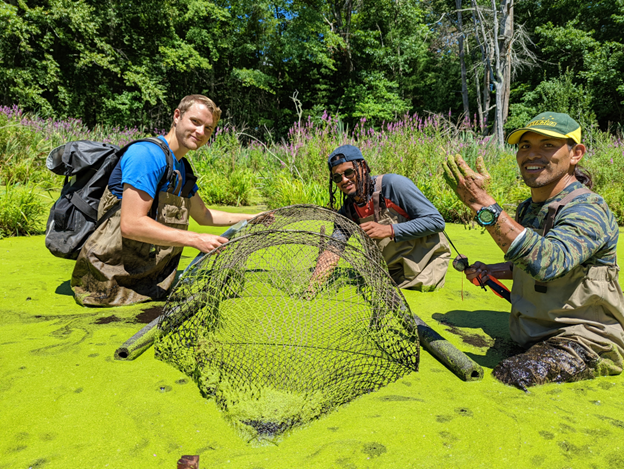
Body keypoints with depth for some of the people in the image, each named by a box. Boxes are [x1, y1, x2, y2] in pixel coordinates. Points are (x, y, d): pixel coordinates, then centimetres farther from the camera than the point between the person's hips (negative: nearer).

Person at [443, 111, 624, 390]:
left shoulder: (589, 211, -18)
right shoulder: (528, 209, 9)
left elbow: (548, 261, -38)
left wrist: (483, 204, -39)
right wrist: (490, 271, 7)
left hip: (579, 344, -8)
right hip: (530, 336, 8)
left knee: (502, 380, -26)